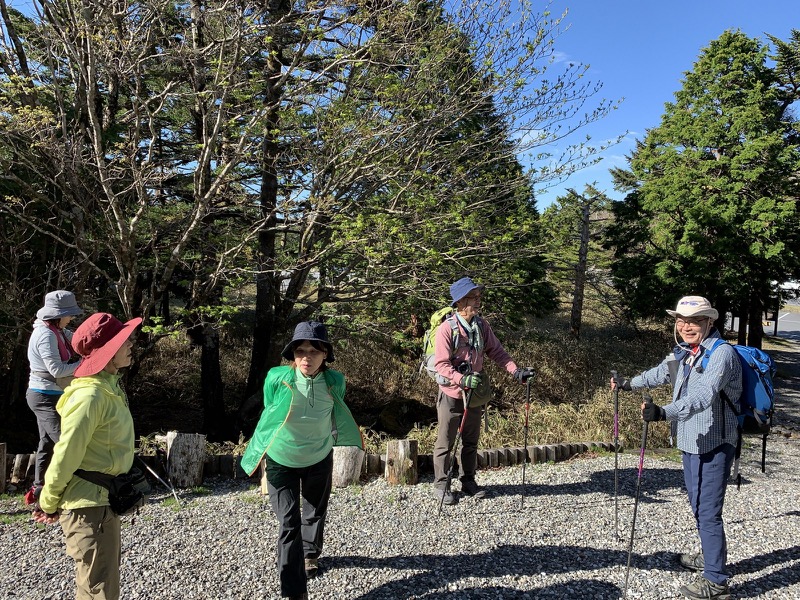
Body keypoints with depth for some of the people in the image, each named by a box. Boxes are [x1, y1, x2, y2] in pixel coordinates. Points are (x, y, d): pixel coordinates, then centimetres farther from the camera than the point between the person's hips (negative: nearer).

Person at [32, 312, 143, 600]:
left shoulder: (110, 387, 6)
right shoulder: (90, 396, -24)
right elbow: (66, 456, -21)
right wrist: (49, 505, -8)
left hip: (103, 501, 10)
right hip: (90, 507, -10)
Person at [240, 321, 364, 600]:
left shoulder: (335, 381, -23)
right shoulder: (276, 379, -28)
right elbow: (269, 415, -7)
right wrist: (264, 448, 7)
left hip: (319, 459, 2)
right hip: (281, 460, -2)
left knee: (315, 513, 23)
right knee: (289, 523, -8)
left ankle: (311, 554, 52)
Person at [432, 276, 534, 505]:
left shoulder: (481, 325, 0)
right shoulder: (447, 328, -18)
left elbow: (496, 351, 3)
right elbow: (442, 364, -21)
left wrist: (515, 370, -10)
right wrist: (462, 379, -35)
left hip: (475, 393, 6)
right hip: (451, 394, -6)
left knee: (471, 441, 17)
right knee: (445, 442, 7)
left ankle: (468, 481, 33)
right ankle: (440, 485, 20)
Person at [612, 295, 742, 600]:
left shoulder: (722, 353, -19)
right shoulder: (683, 353, 6)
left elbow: (703, 395, -34)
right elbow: (659, 374, 25)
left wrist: (664, 412, -46)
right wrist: (628, 384, 37)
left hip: (714, 445, -8)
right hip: (691, 442, 9)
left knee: (708, 512, -5)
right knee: (697, 505, 21)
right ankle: (709, 556, 40)